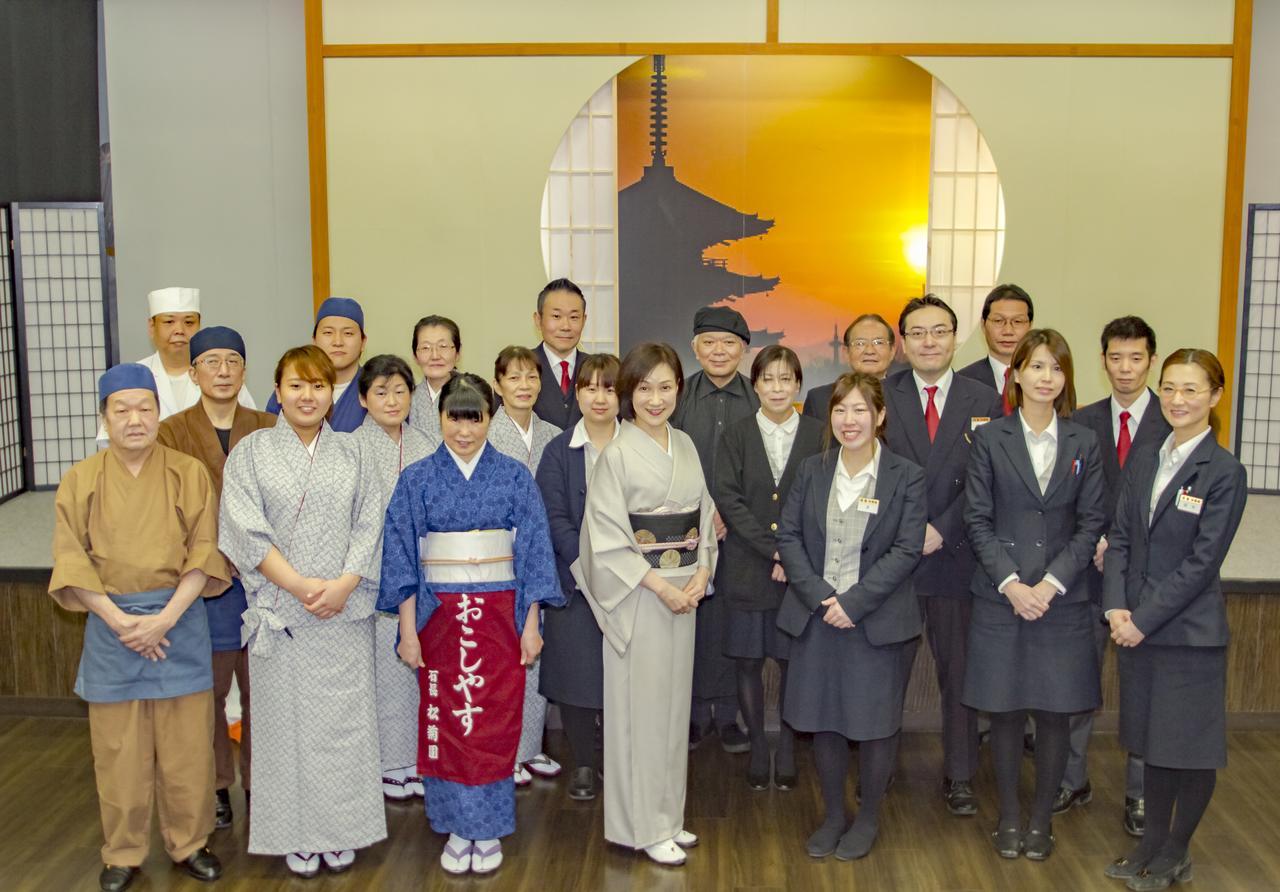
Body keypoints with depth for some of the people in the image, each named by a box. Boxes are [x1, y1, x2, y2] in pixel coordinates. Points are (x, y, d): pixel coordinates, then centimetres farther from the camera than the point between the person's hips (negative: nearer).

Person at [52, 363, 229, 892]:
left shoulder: (189, 473, -2)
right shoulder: (80, 480, 0)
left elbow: (204, 552, -5)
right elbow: (71, 562, -2)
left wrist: (165, 618, -15)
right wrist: (117, 618, -14)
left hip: (180, 622, 0)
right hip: (110, 624, 1)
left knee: (187, 745, 6)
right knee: (118, 749, 8)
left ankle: (188, 843, 25)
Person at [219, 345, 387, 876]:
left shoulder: (351, 455, 9)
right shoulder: (251, 453, 3)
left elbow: (368, 526, 3)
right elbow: (248, 530, -6)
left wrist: (343, 584, -12)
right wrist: (300, 584, -14)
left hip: (345, 610, 2)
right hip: (280, 610, -1)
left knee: (344, 720, 4)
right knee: (287, 719, 4)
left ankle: (341, 832, 18)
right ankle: (297, 835, 17)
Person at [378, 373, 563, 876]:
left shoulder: (515, 477, 1)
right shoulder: (416, 480, 2)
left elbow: (532, 552, 1)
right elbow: (402, 557, 1)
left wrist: (531, 625, -2)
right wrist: (408, 630, -3)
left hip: (499, 615, 0)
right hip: (439, 617, 1)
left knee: (493, 722, 4)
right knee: (445, 722, 5)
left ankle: (489, 829, 19)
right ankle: (457, 828, 21)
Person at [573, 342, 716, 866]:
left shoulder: (686, 445, 7)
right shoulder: (617, 454, -11)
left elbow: (704, 514, 10)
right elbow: (608, 538, -14)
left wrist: (702, 573, -5)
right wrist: (659, 586, -15)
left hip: (685, 592, 6)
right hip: (637, 594, -6)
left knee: (675, 701, 13)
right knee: (641, 707, 1)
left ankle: (668, 815, 26)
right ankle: (645, 827, 14)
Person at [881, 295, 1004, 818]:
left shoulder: (985, 403, 3)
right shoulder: (880, 398, 2)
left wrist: (942, 531, -13)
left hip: (956, 557, 0)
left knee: (959, 671, 10)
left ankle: (960, 778, 23)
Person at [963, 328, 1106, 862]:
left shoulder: (1083, 444, 4)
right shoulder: (989, 439, 0)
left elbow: (1090, 523, 1)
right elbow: (978, 519, -3)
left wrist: (1052, 582, -11)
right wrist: (1010, 583, -13)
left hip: (1062, 599, 1)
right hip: (1001, 598, -1)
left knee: (1054, 713, 6)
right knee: (1005, 712, 6)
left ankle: (1042, 818, 23)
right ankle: (1008, 816, 22)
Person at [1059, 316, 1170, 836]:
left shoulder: (1175, 423, -2)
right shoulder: (1082, 422, 7)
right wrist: (1095, 543, -9)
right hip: (1090, 570, 2)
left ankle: (1140, 793, 20)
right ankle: (1073, 781, 23)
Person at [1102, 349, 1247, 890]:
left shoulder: (1224, 472, -11)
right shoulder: (1142, 461, 7)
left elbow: (1202, 561, -14)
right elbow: (1120, 537, 5)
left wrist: (1144, 619, -15)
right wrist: (1116, 606, -8)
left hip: (1189, 631, -5)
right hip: (1135, 626, 5)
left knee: (1191, 747, 8)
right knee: (1152, 742, 16)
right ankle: (1152, 844, 31)